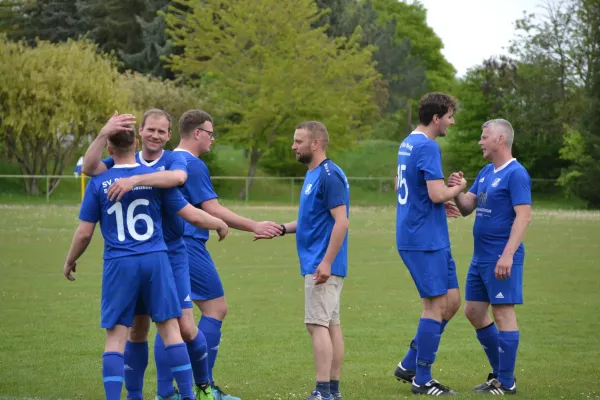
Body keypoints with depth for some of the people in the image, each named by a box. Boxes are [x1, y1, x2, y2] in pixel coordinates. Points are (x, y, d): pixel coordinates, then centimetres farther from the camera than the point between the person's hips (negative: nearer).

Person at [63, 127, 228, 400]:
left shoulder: (98, 183, -1)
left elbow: (84, 233, 1)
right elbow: (191, 215, 4)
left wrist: (70, 262, 18)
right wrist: (219, 224, 23)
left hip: (119, 265, -1)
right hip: (155, 262, 1)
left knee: (115, 337, 2)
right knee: (170, 329, 7)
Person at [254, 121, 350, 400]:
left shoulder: (329, 176, -15)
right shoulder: (313, 175, 15)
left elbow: (341, 221, -21)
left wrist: (326, 262, -25)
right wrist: (281, 228, 12)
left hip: (322, 266, -10)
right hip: (316, 264, 10)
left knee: (318, 324, -11)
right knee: (331, 324, 10)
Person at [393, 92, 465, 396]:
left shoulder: (407, 144, 14)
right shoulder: (428, 147, -16)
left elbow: (400, 186, 26)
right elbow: (437, 194, -23)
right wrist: (458, 189, -3)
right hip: (425, 240, -10)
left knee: (451, 302, 12)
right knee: (436, 306, -4)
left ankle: (409, 365, 17)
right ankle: (422, 380, 2)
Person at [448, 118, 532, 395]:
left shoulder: (516, 174, -12)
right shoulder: (485, 173, 15)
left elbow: (524, 216, -20)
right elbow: (466, 208, 16)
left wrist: (507, 255, -27)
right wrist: (457, 190, -6)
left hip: (501, 258, -9)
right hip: (481, 257, 9)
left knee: (503, 312, -6)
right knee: (474, 312, 12)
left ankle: (506, 383, -1)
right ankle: (499, 371, 22)